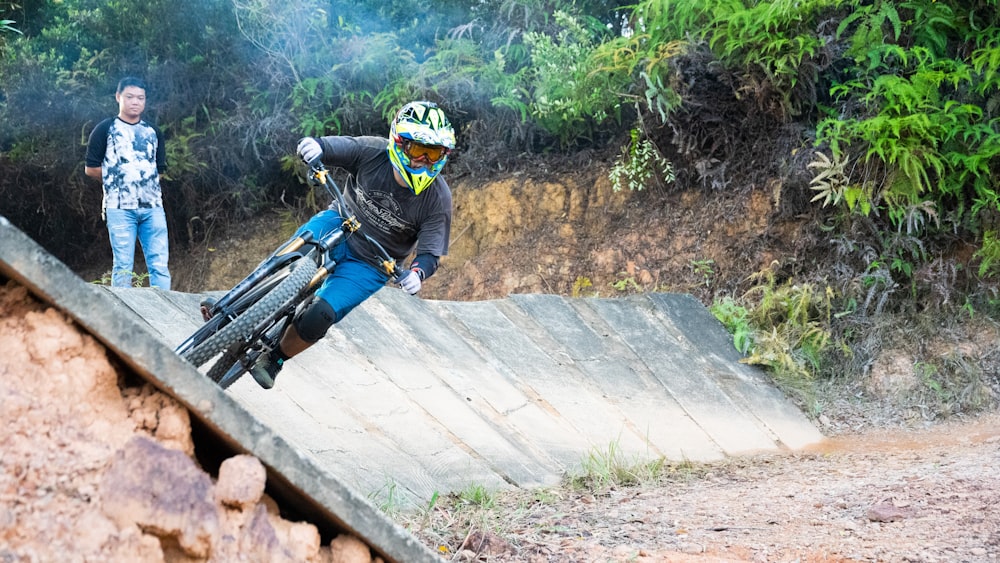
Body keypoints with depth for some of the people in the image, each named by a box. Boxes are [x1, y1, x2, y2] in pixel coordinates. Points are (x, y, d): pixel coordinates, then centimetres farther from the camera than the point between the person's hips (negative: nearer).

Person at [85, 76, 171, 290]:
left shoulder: (153, 132, 17)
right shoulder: (105, 130, 5)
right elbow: (91, 168, 3)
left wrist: (147, 181, 8)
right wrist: (116, 179, 6)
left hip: (153, 207, 4)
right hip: (120, 207, -4)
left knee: (160, 264, -4)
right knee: (123, 266, -4)